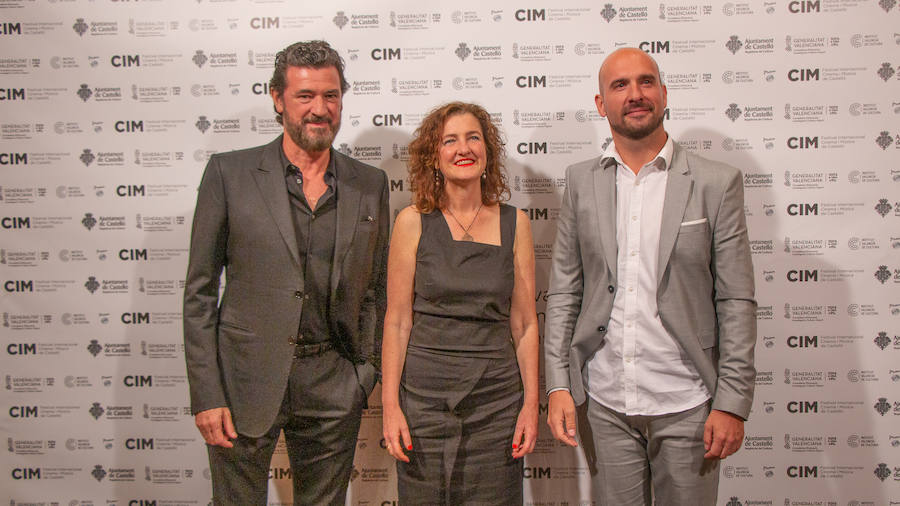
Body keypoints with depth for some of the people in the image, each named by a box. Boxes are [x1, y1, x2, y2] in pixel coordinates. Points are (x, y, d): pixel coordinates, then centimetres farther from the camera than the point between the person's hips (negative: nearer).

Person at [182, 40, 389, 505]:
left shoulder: (370, 185, 5)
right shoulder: (230, 172, -3)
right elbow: (200, 291, -3)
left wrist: (366, 372, 5)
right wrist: (206, 395, -7)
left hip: (332, 387, 2)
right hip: (245, 380, -2)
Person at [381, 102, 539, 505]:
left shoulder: (514, 223, 4)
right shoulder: (414, 222, -2)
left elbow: (524, 323, 5)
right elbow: (397, 321, -1)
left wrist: (531, 402, 1)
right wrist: (390, 406, -6)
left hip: (497, 398, 2)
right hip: (426, 393, -1)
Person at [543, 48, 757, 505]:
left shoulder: (716, 183, -2)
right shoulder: (580, 182, 5)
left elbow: (736, 301, -3)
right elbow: (563, 291, 5)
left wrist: (732, 402, -7)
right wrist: (558, 385, -1)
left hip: (686, 404, -2)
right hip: (605, 402, 2)